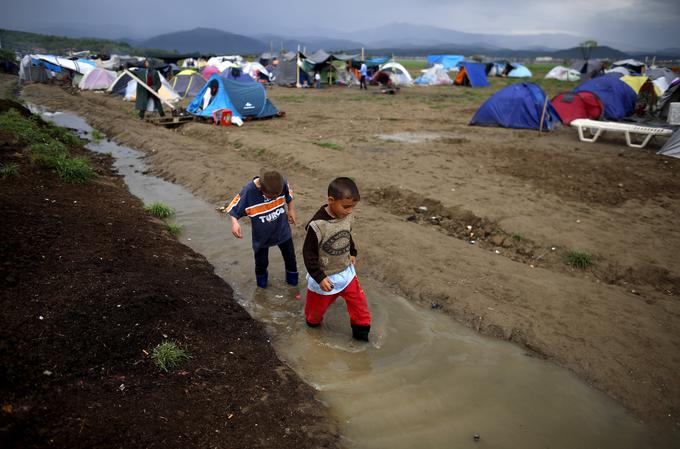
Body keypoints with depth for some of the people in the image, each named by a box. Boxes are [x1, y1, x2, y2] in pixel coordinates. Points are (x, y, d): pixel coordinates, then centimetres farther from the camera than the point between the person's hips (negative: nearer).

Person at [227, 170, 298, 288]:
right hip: (261, 234, -2)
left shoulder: (282, 183, -25)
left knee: (290, 256, 21)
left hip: (282, 230, 2)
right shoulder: (248, 192, -31)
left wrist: (291, 210, 4)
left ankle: (292, 275, 52)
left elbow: (289, 194, 0)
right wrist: (234, 223, -35)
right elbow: (233, 209, -19)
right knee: (261, 261, 17)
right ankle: (261, 275, 52)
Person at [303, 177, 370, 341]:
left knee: (358, 300, 10)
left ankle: (361, 330, 32)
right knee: (318, 304, 20)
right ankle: (312, 322, 51)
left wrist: (352, 253, 6)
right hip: (325, 277, -5)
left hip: (346, 271, 5)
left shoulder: (347, 217, -12)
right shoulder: (317, 225, -32)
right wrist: (319, 278, -22)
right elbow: (309, 254, -23)